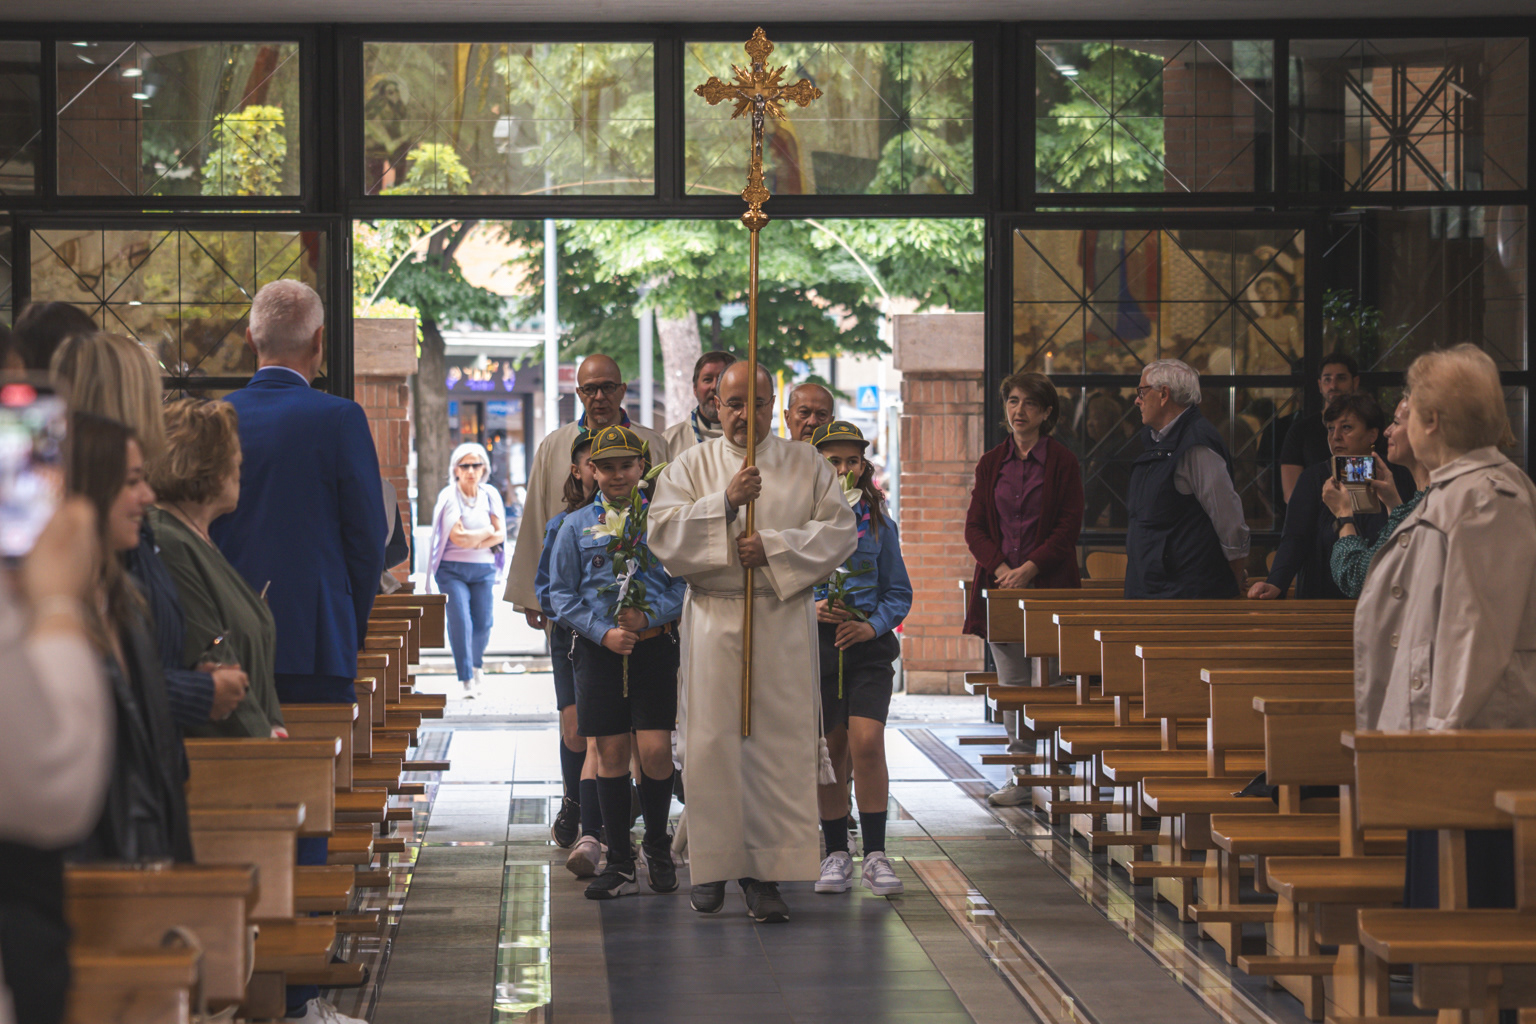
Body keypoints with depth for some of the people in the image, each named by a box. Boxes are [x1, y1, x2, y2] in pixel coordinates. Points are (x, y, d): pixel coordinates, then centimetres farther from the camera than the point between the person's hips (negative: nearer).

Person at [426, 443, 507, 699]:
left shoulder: (490, 495, 7)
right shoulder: (449, 497, -5)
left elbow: (500, 535, 0)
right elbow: (457, 536, -14)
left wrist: (473, 542, -12)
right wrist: (487, 531, -3)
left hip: (484, 569, 3)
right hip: (452, 569, -3)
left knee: (483, 624, 3)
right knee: (460, 622, -13)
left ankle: (476, 665, 32)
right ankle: (466, 679, -7)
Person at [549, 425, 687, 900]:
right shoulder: (576, 526, 8)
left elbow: (686, 581, 3)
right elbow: (561, 593, 6)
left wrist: (648, 617, -12)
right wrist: (603, 632, -7)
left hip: (656, 645, -1)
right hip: (600, 648, 1)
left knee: (655, 749, -8)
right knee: (611, 752, 2)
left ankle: (657, 847, 15)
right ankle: (619, 863, 9)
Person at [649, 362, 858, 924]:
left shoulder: (807, 464, 8)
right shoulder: (691, 466, 7)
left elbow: (841, 530, -1)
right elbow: (664, 534, -5)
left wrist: (773, 546, -13)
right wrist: (724, 503, -17)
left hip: (784, 619, 0)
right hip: (714, 619, 0)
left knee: (779, 741, -4)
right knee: (714, 741, -1)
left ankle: (764, 870, -1)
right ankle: (714, 862, 10)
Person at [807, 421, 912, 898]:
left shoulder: (878, 524, 7)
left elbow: (899, 593, 10)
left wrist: (874, 625, -7)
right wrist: (808, 608, -13)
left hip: (868, 645, 0)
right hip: (815, 644, 0)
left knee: (867, 743, -13)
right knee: (830, 752, 4)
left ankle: (875, 856, -7)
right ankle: (836, 854, 15)